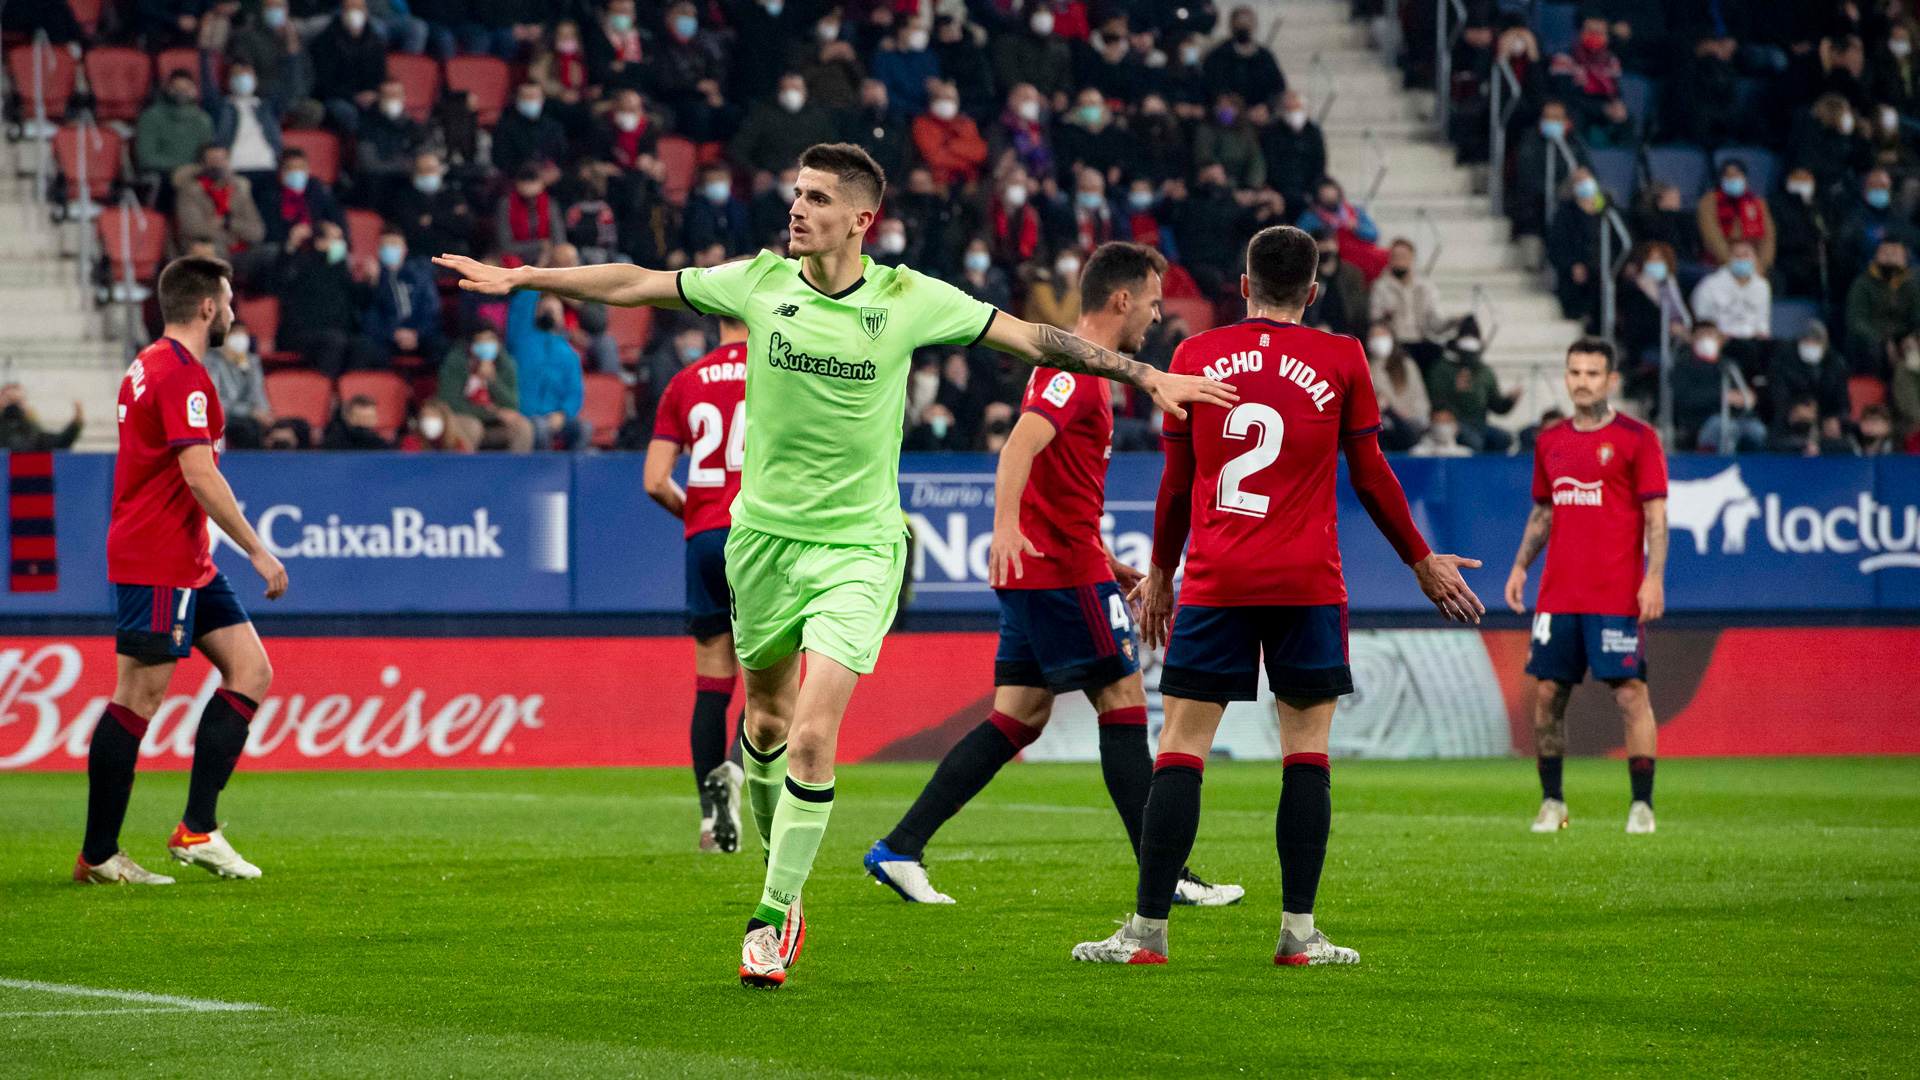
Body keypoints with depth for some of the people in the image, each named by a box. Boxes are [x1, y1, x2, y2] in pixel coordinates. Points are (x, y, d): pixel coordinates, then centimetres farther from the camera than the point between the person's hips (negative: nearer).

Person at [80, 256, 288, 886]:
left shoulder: (148, 367, 17)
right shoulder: (182, 374, -15)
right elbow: (199, 475, -22)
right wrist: (256, 551, -18)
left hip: (188, 562, 10)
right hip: (158, 566, -10)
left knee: (251, 671, 6)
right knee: (138, 698, -7)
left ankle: (198, 829, 4)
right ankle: (98, 855, -3)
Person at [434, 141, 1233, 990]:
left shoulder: (910, 300, -7)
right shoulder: (759, 282, -3)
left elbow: (1031, 340, -1)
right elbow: (635, 285, 5)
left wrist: (1145, 375, -4)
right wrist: (519, 278, 4)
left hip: (859, 546, -3)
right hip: (764, 536, 3)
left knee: (812, 734, -14)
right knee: (765, 721, 14)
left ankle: (773, 916, -4)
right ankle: (784, 877, 38)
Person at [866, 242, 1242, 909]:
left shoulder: (1079, 368, 21)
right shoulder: (1076, 368, -12)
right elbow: (1022, 443, -29)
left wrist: (1105, 563, 31)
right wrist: (1006, 525, -43)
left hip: (1038, 571, 10)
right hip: (1064, 571, -10)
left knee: (1019, 719, 7)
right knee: (1124, 704, -5)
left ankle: (898, 850, 2)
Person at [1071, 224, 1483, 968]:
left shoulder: (1195, 356, 6)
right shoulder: (1341, 361, 2)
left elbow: (1176, 482, 12)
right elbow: (1371, 478, 8)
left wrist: (1160, 573, 24)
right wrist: (1422, 562, 21)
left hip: (1213, 582, 1)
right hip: (1306, 585, -1)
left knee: (1181, 750, 1)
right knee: (1306, 752, 5)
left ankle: (1147, 930, -2)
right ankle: (1298, 933, 1)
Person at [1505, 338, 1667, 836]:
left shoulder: (1636, 438, -2)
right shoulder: (1550, 441, 13)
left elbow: (1656, 515, -4)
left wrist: (1654, 578, -14)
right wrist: (1520, 566, 12)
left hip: (1617, 596, -5)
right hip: (1557, 596, 5)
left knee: (1630, 693, -7)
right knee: (1548, 692, 2)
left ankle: (1642, 805, -2)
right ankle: (1551, 802, 12)